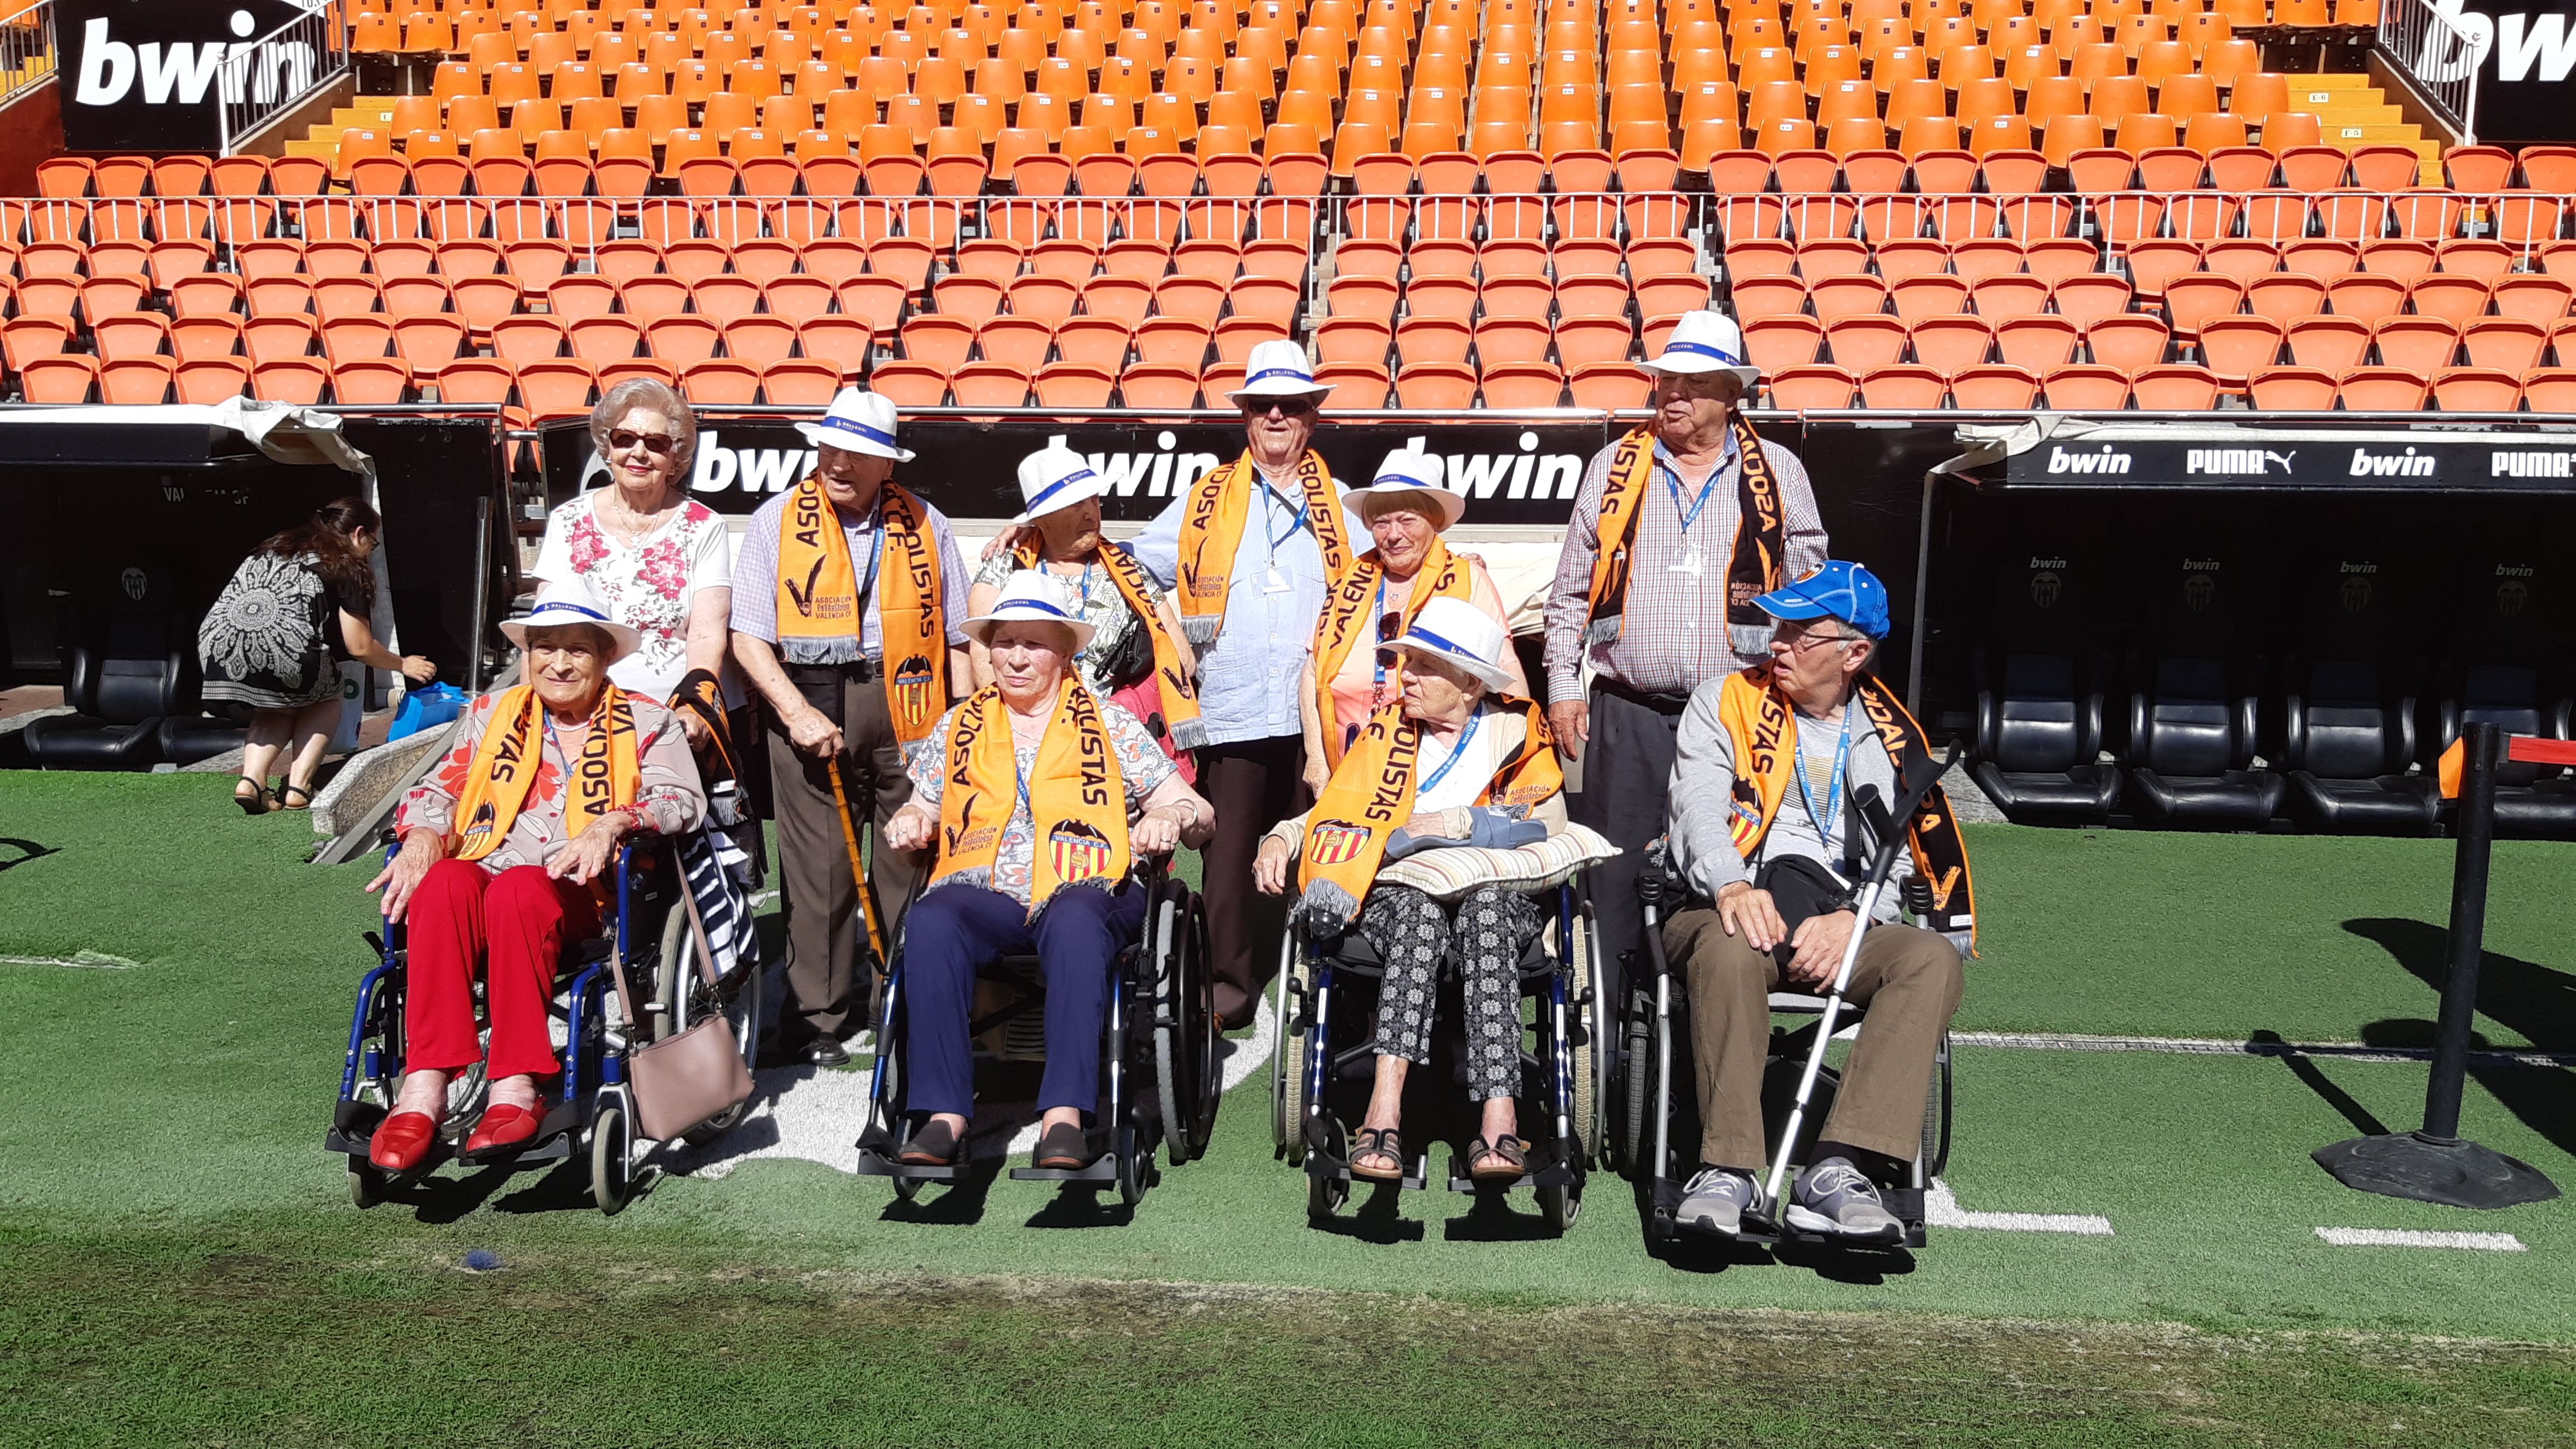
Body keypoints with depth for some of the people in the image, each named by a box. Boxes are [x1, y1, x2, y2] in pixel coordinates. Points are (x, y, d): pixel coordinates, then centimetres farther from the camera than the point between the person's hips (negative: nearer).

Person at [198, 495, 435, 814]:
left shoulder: (275, 548, 30)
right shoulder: (347, 567, 12)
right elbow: (359, 647, 11)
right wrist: (403, 664, 30)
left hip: (216, 650, 6)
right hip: (281, 652, -5)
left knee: (279, 704, 33)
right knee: (326, 696, 26)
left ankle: (252, 779, 11)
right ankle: (298, 786, 10)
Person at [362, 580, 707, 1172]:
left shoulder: (644, 720, 19)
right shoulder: (493, 712, 29)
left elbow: (683, 800, 3)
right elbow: (441, 786, 18)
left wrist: (614, 822, -17)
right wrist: (424, 834, -5)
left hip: (583, 891, -3)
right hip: (486, 870, 3)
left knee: (517, 888, -38)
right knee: (444, 882, -34)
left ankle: (518, 1088, -41)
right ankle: (423, 1089, -41)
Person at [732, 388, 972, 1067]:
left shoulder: (925, 526, 11)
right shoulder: (777, 521, 6)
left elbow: (956, 639, 12)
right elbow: (749, 636, -1)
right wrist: (796, 711, -13)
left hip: (907, 706, 2)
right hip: (809, 704, -1)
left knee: (911, 857, 4)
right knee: (817, 864, -1)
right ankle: (816, 1016, 9)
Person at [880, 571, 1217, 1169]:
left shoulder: (1110, 724, 17)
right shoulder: (958, 728, 24)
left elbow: (1199, 813, 12)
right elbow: (921, 810, 28)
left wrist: (1170, 817, -12)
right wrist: (909, 821, 4)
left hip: (1084, 891, -2)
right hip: (982, 891, 2)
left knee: (1075, 922, -39)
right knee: (929, 922, -33)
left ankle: (1064, 1116, -42)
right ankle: (945, 1113, -34)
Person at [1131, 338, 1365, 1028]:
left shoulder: (1339, 506, 14)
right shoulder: (1206, 501, 14)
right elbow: (1135, 567, 17)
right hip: (1231, 711, 0)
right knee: (1229, 849, -1)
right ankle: (1230, 981, 8)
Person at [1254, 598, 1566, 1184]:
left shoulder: (1515, 729, 13)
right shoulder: (1387, 730, 21)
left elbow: (1549, 820, 0)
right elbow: (1337, 810, 21)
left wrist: (1457, 822, -8)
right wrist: (1283, 838, 1)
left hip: (1499, 897, -1)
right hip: (1399, 892, 1)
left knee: (1484, 911, -38)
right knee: (1419, 913, -36)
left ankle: (1499, 1115, -49)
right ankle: (1385, 1109, -49)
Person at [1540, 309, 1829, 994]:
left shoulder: (1778, 473, 7)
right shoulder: (1613, 468, 9)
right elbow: (1571, 588, 12)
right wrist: (1563, 685, 6)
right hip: (1627, 713, 1)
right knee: (1614, 874, 2)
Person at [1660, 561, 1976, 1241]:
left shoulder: (1889, 738, 19)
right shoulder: (1725, 702, 13)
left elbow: (1905, 853, 9)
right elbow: (1699, 807, -3)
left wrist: (1851, 919, -13)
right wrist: (1733, 887, -24)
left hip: (1838, 920, 2)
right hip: (1736, 908, -2)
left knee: (1934, 959, -28)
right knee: (1731, 947, -37)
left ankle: (1840, 1168, -37)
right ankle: (1727, 1168, -34)